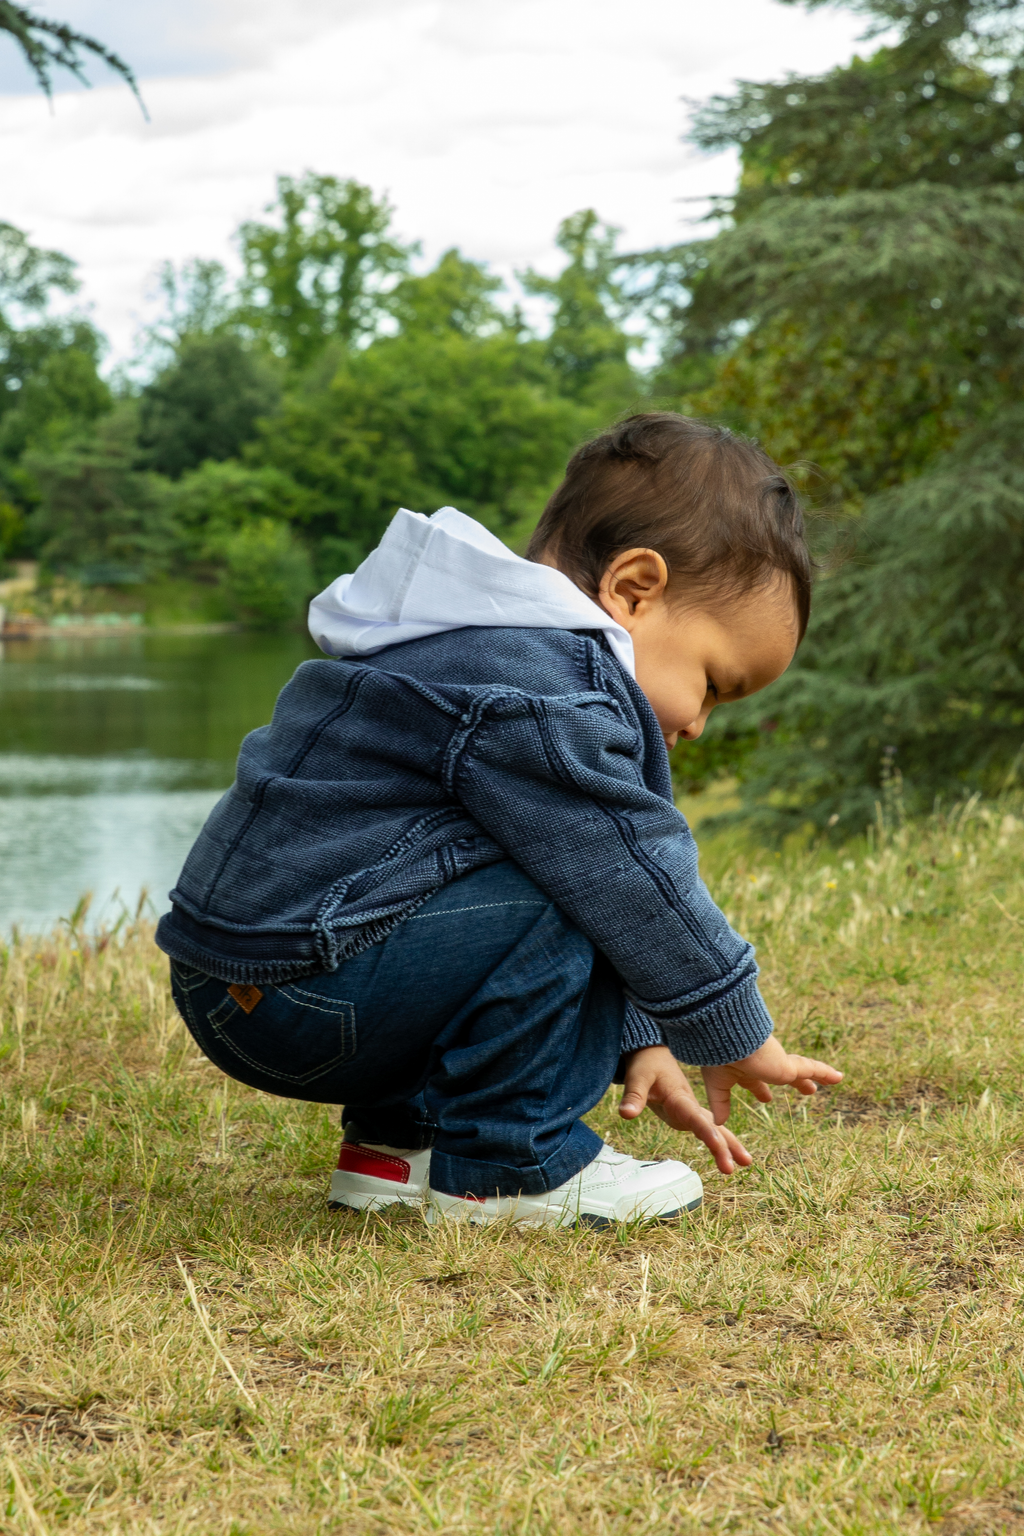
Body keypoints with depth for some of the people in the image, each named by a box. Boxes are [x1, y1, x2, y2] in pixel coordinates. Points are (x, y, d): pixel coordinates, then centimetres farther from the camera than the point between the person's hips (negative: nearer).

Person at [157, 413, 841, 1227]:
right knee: (555, 913, -21)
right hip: (294, 988, -11)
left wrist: (636, 1042, 21)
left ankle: (397, 1138, 18)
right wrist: (740, 1039, -4)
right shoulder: (534, 697, -17)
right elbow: (632, 883, -16)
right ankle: (504, 1168, -6)